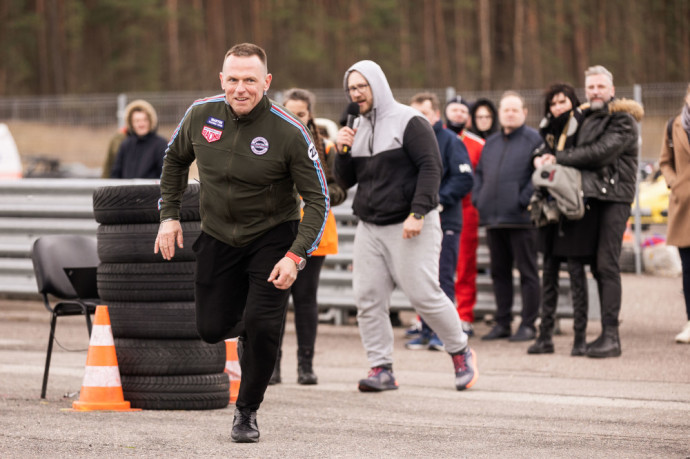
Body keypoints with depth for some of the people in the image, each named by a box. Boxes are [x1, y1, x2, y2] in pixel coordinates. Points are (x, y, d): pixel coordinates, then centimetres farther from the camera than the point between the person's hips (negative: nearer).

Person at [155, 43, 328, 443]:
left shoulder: (290, 133, -22)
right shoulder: (201, 116, -11)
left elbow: (318, 199, -16)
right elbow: (175, 160, 11)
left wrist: (296, 255, -26)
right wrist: (170, 216, 4)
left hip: (273, 237, -3)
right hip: (218, 238, 4)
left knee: (261, 327, -15)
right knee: (212, 329, 6)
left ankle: (247, 412, 8)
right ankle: (244, 324, 44)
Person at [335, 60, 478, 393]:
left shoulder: (408, 122, -6)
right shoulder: (357, 129, 15)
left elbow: (431, 168, -12)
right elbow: (346, 181, 19)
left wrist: (417, 214, -20)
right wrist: (343, 152, -1)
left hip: (410, 227, -6)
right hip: (369, 228, 6)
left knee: (423, 293, -9)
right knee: (367, 298, -3)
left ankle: (461, 352, 10)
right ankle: (381, 368, 1)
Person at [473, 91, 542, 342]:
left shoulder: (533, 139, -3)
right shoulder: (491, 143, 19)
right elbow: (479, 173, 25)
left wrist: (525, 200, -18)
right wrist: (478, 199, 10)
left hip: (520, 218, -7)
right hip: (492, 218, 7)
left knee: (527, 272, -2)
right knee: (499, 271, 11)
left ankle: (528, 325, 1)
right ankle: (502, 323, 18)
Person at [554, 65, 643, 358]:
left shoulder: (622, 120, -5)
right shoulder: (586, 118, 19)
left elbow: (601, 152, -16)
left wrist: (561, 158, -10)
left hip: (614, 198, -7)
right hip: (590, 197, 7)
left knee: (607, 265, -11)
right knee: (598, 267, 7)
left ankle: (611, 336, -12)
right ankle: (607, 334, 11)